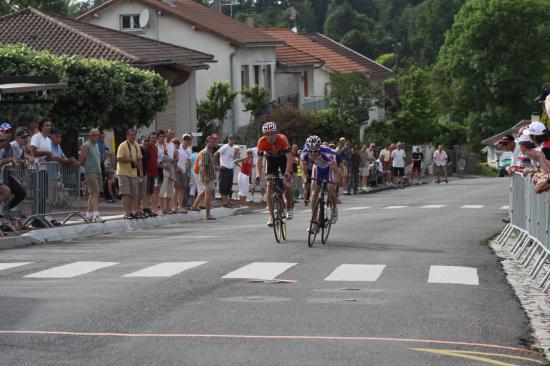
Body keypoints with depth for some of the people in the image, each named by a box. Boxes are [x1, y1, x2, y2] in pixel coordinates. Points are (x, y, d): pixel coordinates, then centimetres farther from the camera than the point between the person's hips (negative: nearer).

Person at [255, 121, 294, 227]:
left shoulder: (282, 139, -34)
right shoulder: (262, 142, -29)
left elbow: (289, 157, -34)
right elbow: (259, 159, -25)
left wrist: (287, 172, -46)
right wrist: (258, 174, -39)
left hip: (283, 158, -1)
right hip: (271, 159, 1)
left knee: (287, 184, -12)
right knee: (270, 184, -13)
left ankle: (289, 208, 14)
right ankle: (270, 216, -14)